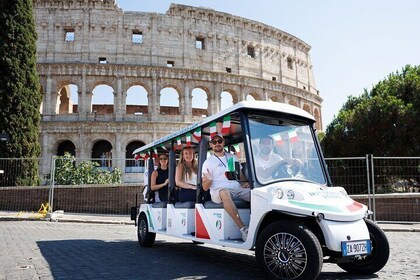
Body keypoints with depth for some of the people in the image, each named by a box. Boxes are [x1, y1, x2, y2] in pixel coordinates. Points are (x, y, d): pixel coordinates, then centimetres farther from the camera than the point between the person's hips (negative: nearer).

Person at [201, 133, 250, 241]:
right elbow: (205, 188, 1)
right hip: (218, 191, -4)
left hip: (237, 189, 4)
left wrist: (244, 182, 3)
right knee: (225, 193, -41)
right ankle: (243, 228, -41)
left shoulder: (232, 157, 18)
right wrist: (209, 180, -22)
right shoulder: (208, 162, 6)